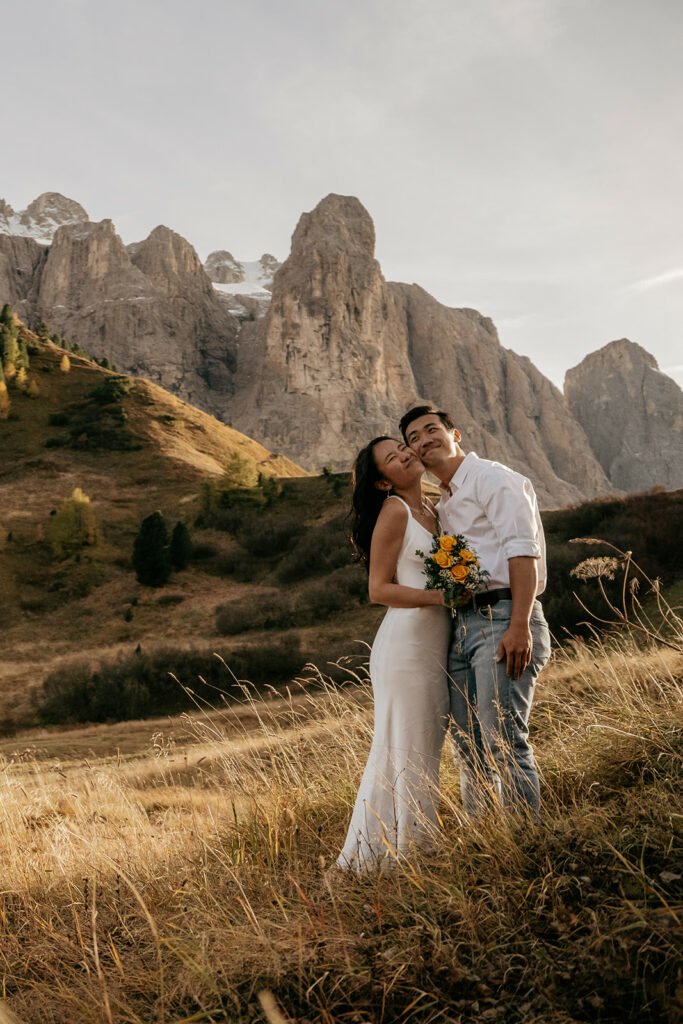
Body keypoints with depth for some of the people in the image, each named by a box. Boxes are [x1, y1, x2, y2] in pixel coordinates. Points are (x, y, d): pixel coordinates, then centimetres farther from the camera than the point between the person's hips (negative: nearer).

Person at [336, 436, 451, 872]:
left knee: (427, 749, 13)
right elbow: (379, 590, -10)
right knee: (409, 753, -3)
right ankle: (405, 852, 7)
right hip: (406, 643, -9)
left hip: (436, 646, 9)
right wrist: (439, 596, -18)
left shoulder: (434, 508, 15)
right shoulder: (394, 511, -8)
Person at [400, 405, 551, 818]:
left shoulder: (493, 478, -1)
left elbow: (523, 551, -13)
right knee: (470, 745, 8)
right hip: (462, 626, 9)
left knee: (503, 739, -13)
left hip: (501, 617, -9)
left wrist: (519, 625, -22)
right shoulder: (444, 503, 24)